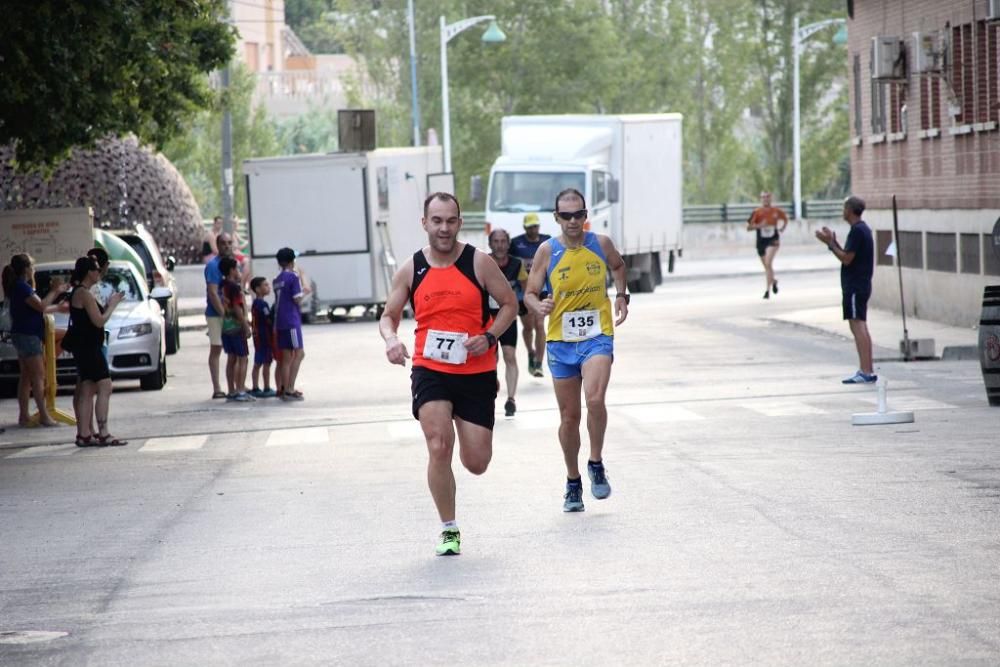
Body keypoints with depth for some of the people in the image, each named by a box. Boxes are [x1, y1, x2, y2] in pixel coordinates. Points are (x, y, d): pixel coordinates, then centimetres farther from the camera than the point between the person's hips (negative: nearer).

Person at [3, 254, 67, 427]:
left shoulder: (19, 286, 14)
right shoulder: (22, 287, -16)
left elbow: (35, 306, 15)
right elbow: (41, 306, -20)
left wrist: (55, 292, 10)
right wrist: (54, 292, -7)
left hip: (23, 335, 10)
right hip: (28, 335, -10)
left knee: (26, 377, 10)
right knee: (38, 376, -8)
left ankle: (23, 416, 10)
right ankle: (44, 416, -10)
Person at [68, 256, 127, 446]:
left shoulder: (78, 292, 16)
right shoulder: (84, 294, -15)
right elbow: (99, 321, -18)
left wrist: (109, 304, 11)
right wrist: (112, 305, -4)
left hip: (84, 348, 11)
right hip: (89, 347, -11)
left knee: (87, 391, 10)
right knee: (104, 387, -12)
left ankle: (84, 434, 9)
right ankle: (103, 434, -16)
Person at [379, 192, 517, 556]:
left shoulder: (479, 263, -4)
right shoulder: (411, 270, 1)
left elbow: (509, 303, 5)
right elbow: (389, 315, 10)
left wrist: (489, 337, -12)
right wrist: (391, 340, -13)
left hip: (477, 373, 0)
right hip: (430, 371, 0)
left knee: (477, 463, 2)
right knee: (439, 448, -18)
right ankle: (449, 530, -2)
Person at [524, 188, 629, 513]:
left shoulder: (601, 244, -1)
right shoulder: (548, 251, -5)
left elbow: (618, 266, 23)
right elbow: (530, 293, -2)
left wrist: (621, 295, 10)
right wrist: (539, 306, -23)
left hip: (598, 336, -1)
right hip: (561, 341, 1)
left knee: (594, 398, -25)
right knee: (569, 416, 7)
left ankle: (596, 464, -5)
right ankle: (573, 482, 24)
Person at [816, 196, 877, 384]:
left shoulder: (857, 231, -16)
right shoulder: (863, 229, 16)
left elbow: (846, 259, -19)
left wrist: (830, 243, -10)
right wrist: (833, 242, 16)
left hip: (855, 287, -10)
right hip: (861, 285, 10)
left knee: (857, 326, -11)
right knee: (861, 328, 12)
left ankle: (866, 372, -14)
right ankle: (867, 371, 14)